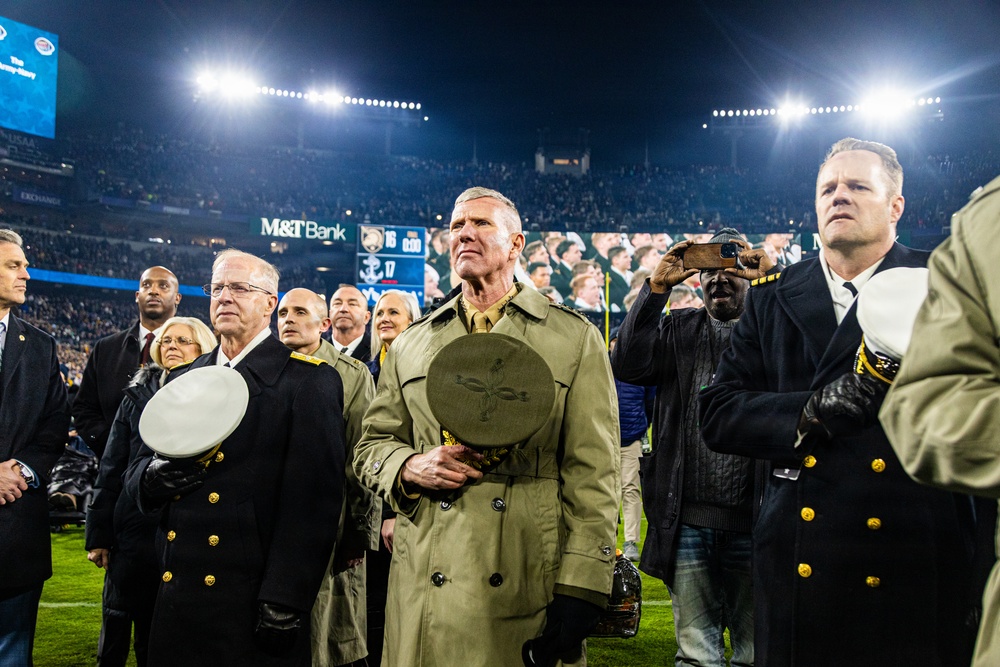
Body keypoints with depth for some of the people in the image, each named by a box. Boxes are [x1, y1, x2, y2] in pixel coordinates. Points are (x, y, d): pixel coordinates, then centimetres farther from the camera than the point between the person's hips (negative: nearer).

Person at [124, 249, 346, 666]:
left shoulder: (309, 379, -6)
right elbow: (136, 471, 16)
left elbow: (314, 496, -13)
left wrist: (284, 602, -18)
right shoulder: (182, 379, 14)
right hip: (176, 597, 6)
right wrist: (154, 477, -8)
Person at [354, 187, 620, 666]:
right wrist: (410, 468, -6)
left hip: (530, 587, -2)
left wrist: (579, 590, -11)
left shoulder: (575, 340, 2)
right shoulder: (410, 345, 12)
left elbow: (592, 473, -4)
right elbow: (373, 443, 16)